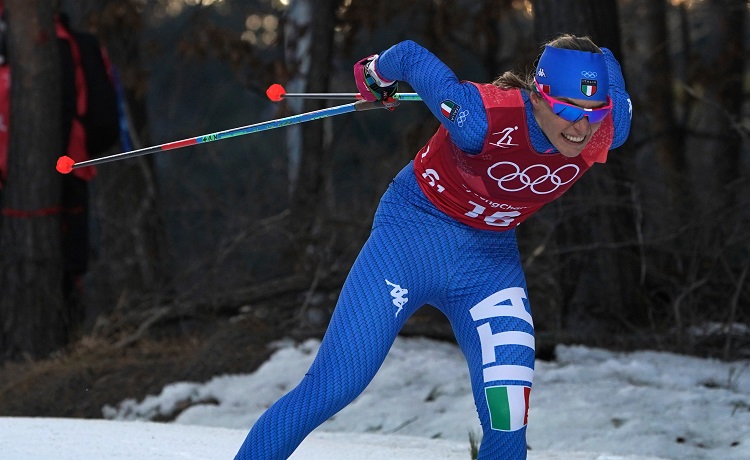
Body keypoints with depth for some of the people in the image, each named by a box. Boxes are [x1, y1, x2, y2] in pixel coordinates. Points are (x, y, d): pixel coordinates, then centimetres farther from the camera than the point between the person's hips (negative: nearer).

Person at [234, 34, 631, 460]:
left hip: (491, 254, 4)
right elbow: (412, 56, -17)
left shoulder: (606, 134, -20)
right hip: (415, 230, -4)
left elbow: (605, 63, 1)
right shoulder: (483, 119, -33)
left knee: (509, 420, -11)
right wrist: (377, 76, 3)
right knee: (329, 389, -7)